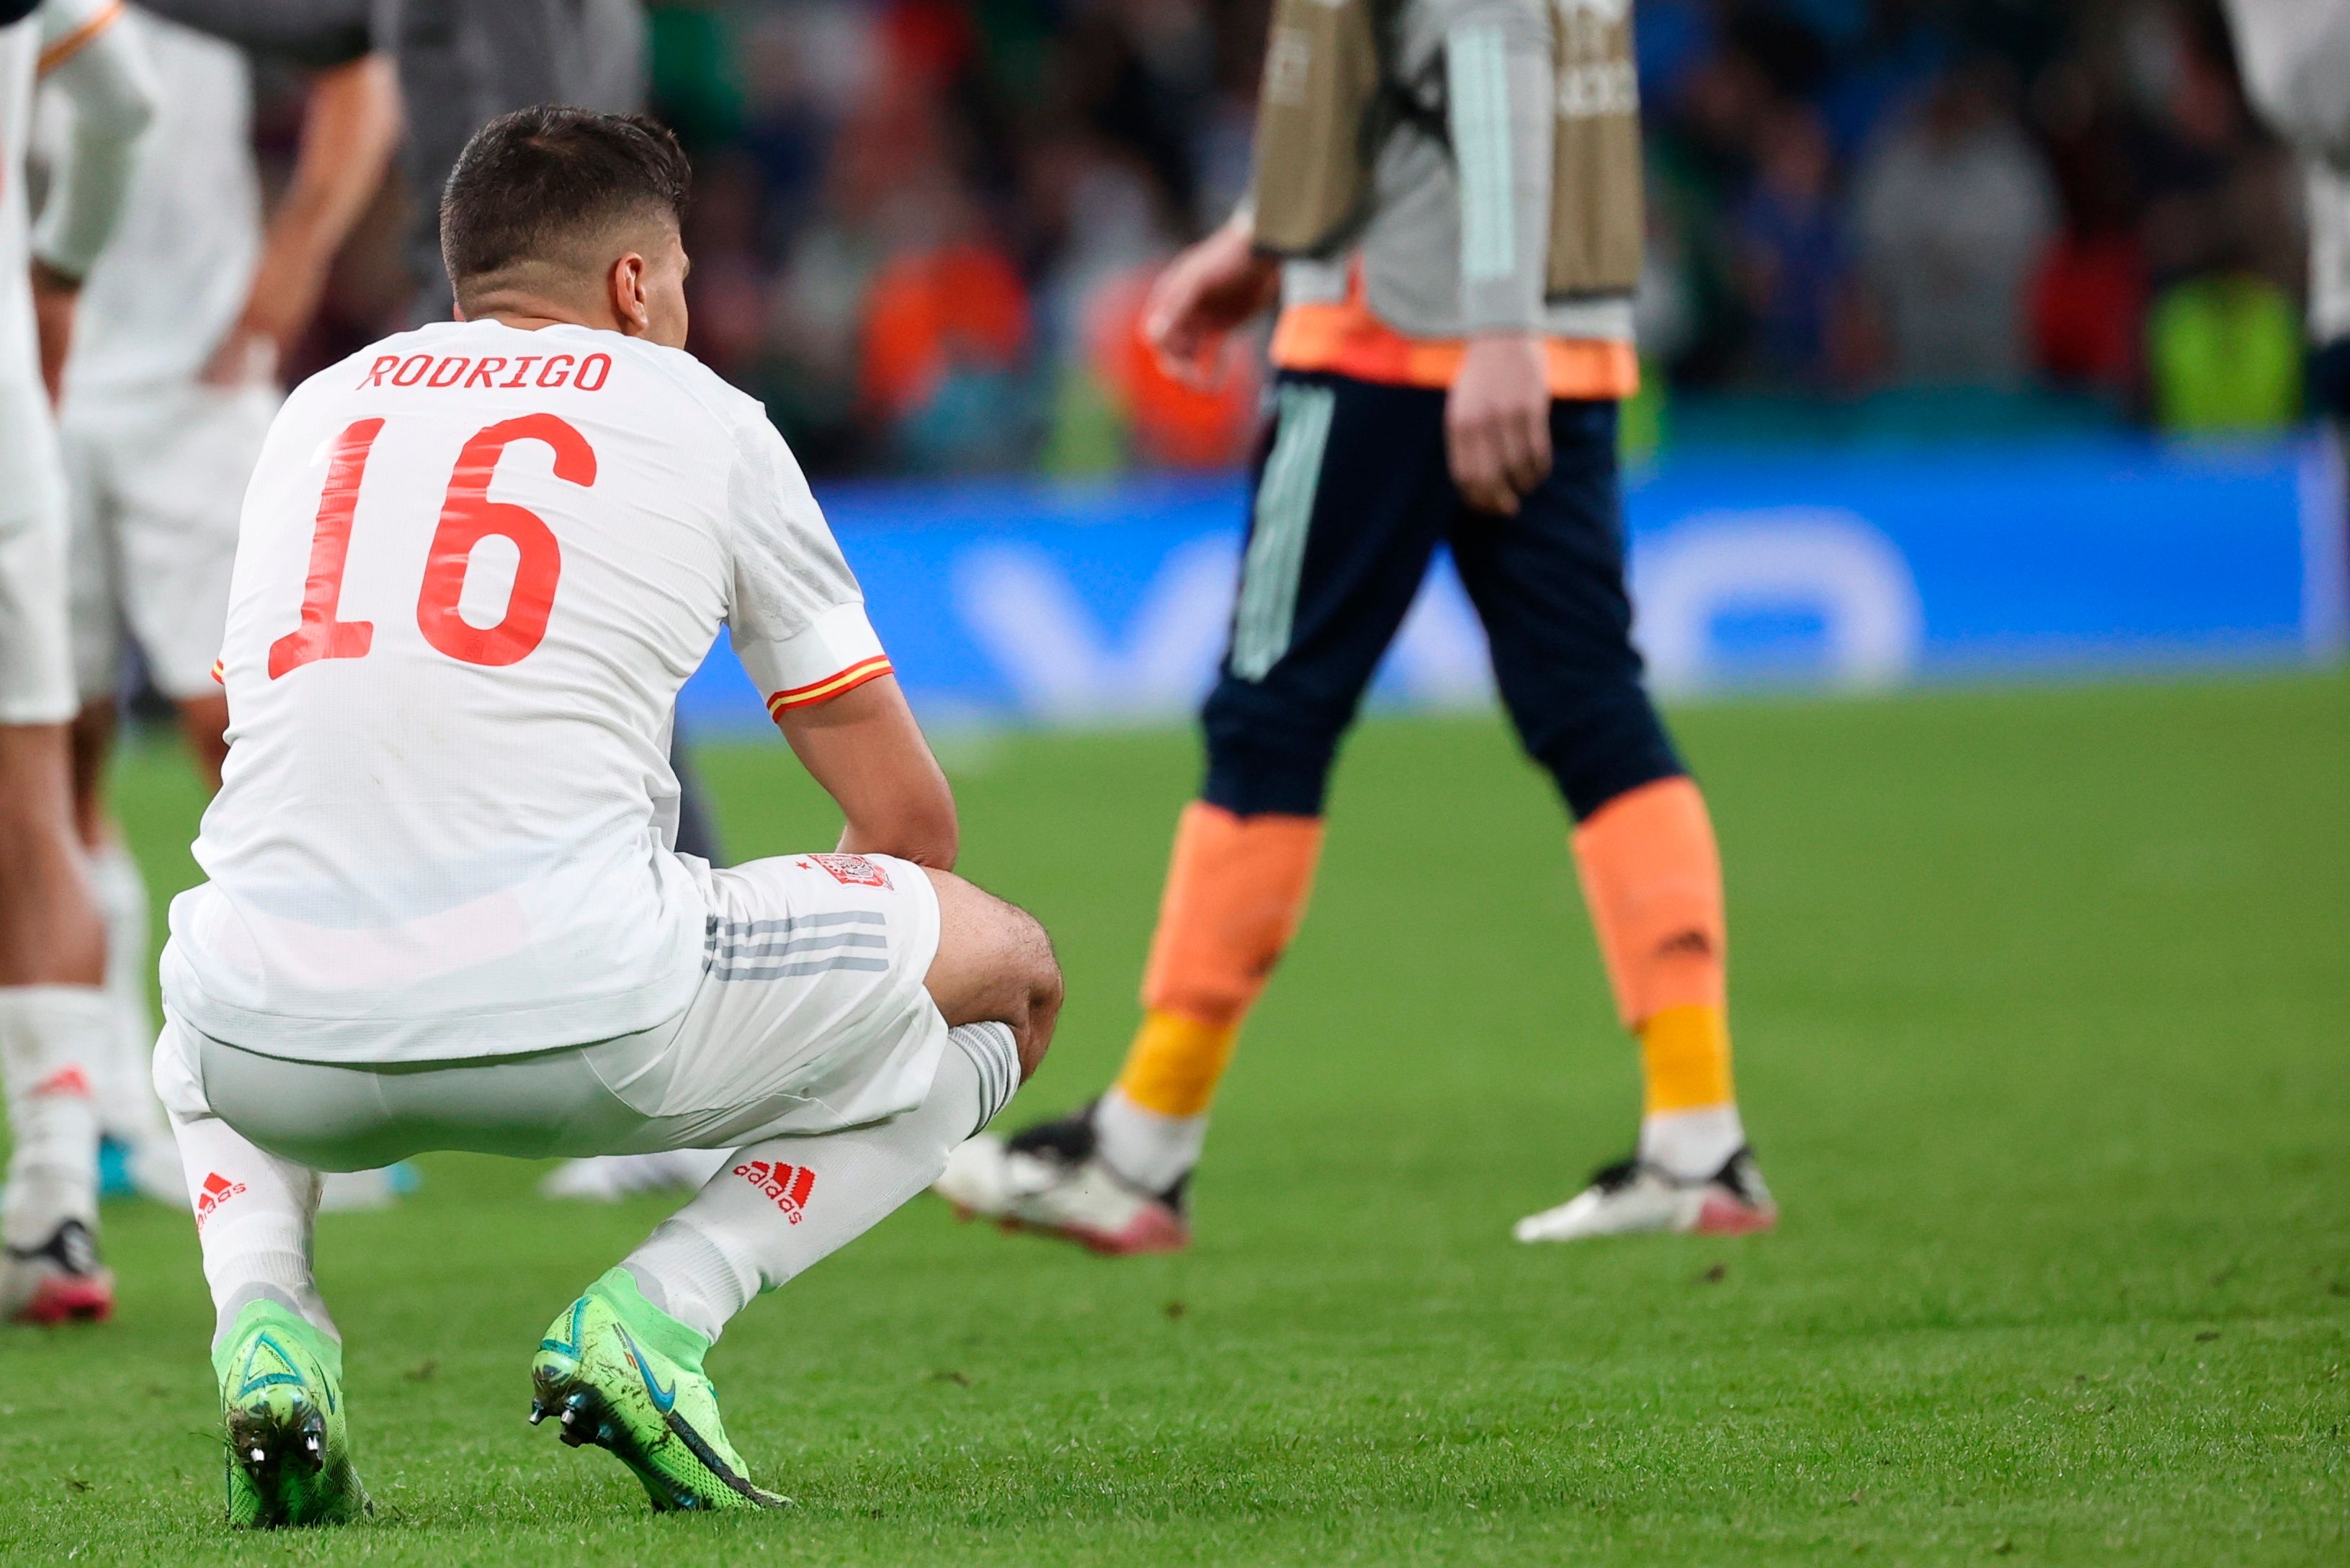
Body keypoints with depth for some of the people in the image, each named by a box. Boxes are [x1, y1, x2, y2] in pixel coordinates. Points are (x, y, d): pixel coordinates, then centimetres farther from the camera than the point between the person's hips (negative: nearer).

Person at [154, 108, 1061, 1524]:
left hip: (289, 1040, 4)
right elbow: (907, 817, 19)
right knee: (1010, 976, 18)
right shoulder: (703, 420, 14)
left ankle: (265, 1317, 10)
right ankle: (658, 1311, -1)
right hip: (578, 1010, -4)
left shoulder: (318, 409, 25)